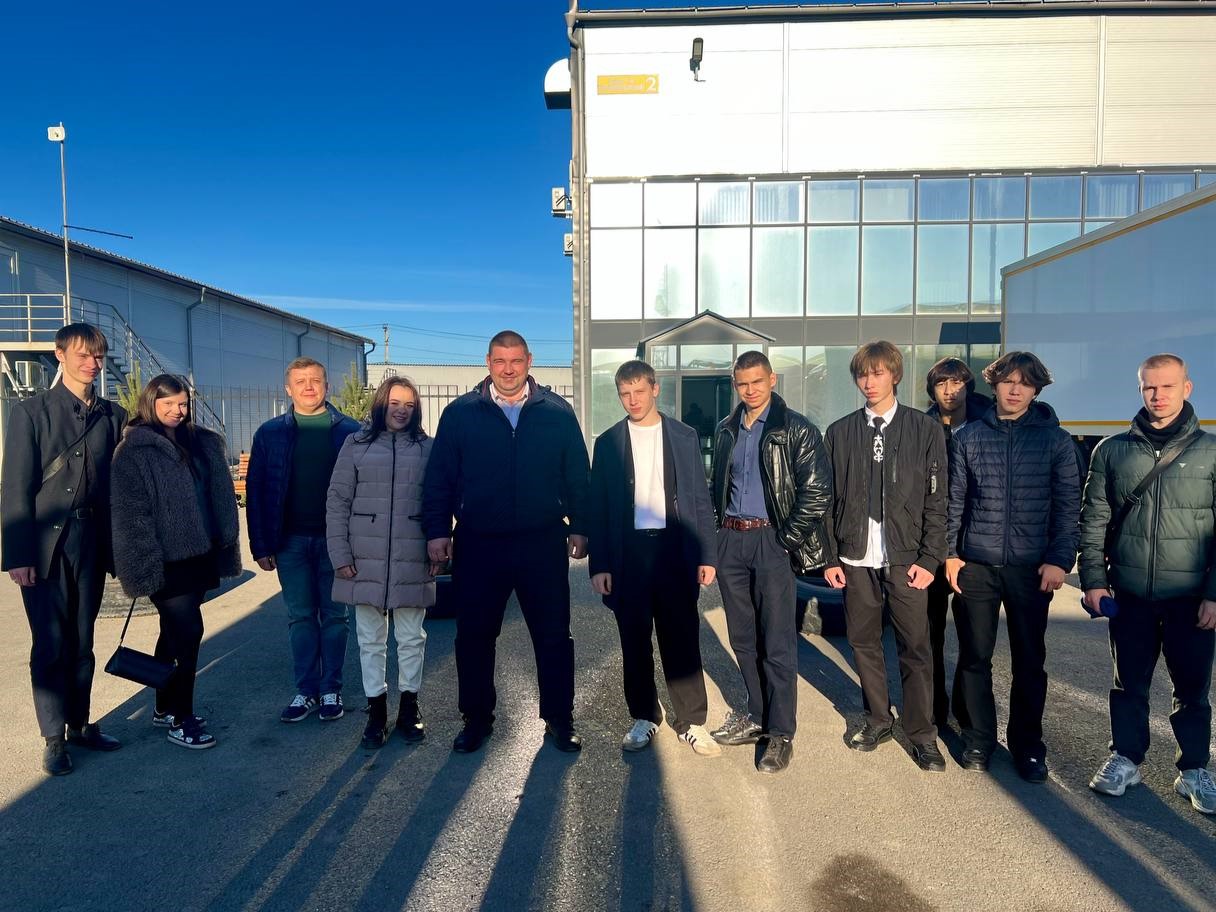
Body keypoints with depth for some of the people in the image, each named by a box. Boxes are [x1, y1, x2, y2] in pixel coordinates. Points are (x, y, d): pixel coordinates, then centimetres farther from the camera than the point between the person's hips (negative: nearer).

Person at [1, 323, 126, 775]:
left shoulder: (113, 415, 6)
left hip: (91, 542, 3)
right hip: (45, 544, -3)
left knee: (82, 641, 12)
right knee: (51, 644, 3)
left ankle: (80, 724, 25)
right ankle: (54, 738, 15)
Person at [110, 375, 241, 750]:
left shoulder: (201, 443, 11)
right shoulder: (133, 451, -8)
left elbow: (218, 497, 14)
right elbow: (131, 512, -13)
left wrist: (223, 545, 10)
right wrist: (148, 563, -17)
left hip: (195, 556, 7)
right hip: (165, 560, -6)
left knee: (176, 632, 16)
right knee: (188, 631, -8)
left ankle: (164, 708, 29)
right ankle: (180, 720, 4)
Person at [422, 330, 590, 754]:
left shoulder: (557, 411, 4)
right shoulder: (460, 413, 3)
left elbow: (577, 476, 6)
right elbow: (438, 478, 4)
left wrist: (578, 527, 3)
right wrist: (437, 531, -1)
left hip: (543, 544, 0)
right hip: (478, 546, 0)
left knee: (554, 637, 8)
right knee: (473, 637, 10)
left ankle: (559, 721, 24)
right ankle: (476, 719, 29)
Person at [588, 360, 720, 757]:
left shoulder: (684, 436, 5)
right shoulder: (608, 442, 5)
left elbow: (700, 498, 5)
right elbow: (598, 508, 4)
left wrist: (706, 555, 0)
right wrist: (598, 565, -2)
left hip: (675, 547, 0)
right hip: (628, 550, 1)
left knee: (681, 639, 2)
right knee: (635, 640, 9)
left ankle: (691, 722, 14)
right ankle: (645, 717, 23)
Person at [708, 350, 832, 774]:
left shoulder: (797, 430, -5)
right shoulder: (726, 430, 12)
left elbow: (818, 493, -9)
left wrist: (786, 541, -11)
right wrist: (718, 531, 8)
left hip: (772, 541, -5)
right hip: (730, 541, 5)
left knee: (777, 644, -1)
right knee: (743, 639, 12)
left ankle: (780, 734, 11)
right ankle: (757, 717, 27)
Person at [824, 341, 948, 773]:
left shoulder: (925, 429, 1)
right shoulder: (840, 432, 7)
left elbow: (936, 500, 0)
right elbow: (828, 499, 7)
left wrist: (929, 559, -6)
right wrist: (831, 557, 2)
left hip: (905, 558, -2)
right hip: (856, 559, 2)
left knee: (915, 646, 2)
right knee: (863, 641, 10)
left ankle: (921, 733, 17)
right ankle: (878, 718, 28)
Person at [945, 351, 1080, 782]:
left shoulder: (1055, 440, 2)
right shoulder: (969, 436, 4)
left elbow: (1068, 505, 1)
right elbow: (954, 500, 6)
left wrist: (1059, 560, -7)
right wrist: (949, 553, 1)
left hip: (1032, 568, -1)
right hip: (976, 566, 1)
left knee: (1029, 660, 9)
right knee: (974, 657, 8)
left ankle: (1027, 746, 24)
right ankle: (979, 740, 23)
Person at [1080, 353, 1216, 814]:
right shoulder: (1112, 450, 3)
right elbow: (1093, 520, 4)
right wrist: (1092, 578, -2)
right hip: (1129, 594, 1)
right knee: (1129, 681, 12)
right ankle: (1126, 758, 27)